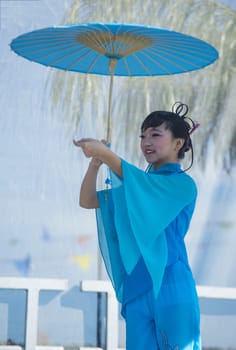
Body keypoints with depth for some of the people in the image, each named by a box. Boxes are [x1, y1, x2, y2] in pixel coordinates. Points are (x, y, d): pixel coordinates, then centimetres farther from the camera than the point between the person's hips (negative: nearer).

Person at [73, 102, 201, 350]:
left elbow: (146, 186, -20)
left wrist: (107, 155, -24)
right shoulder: (135, 185, 18)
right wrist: (95, 162, -4)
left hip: (171, 289, -6)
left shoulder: (183, 184, -1)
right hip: (136, 289, 6)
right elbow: (87, 201, 11)